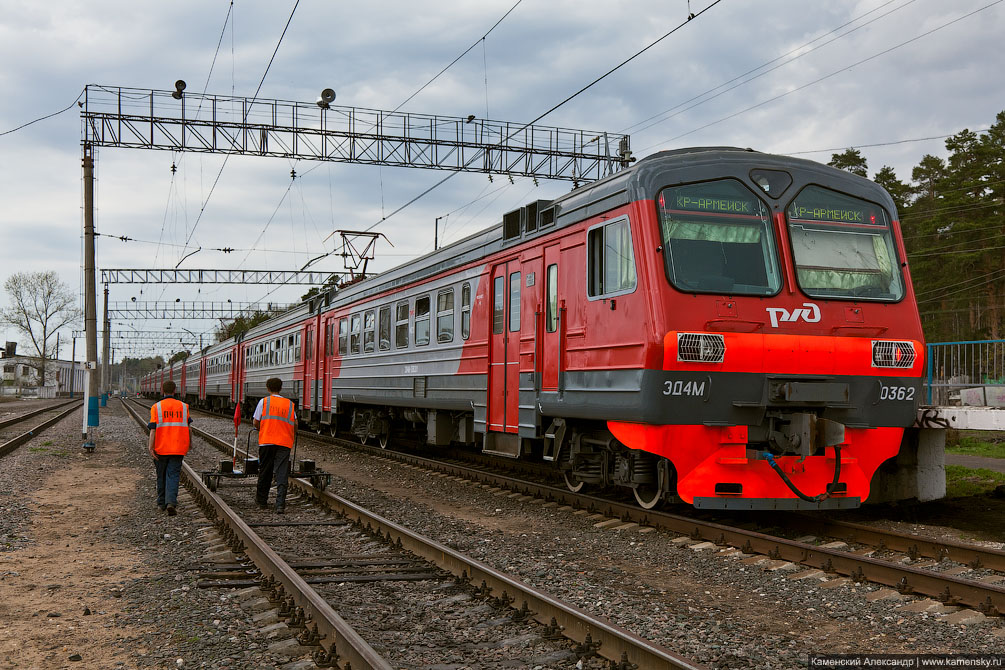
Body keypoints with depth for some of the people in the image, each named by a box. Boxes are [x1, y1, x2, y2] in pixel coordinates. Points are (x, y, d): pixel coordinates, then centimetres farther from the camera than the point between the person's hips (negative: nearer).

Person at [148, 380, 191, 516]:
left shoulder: (156, 407, -3)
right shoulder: (184, 407, 2)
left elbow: (153, 428, -11)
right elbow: (187, 427, 9)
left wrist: (150, 447, -13)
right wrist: (189, 443, 24)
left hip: (161, 448, 0)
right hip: (178, 448, 0)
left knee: (161, 475, 15)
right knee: (173, 475, -1)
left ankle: (162, 503, 27)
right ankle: (171, 503, -19)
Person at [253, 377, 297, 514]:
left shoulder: (264, 402, 3)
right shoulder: (290, 404, 10)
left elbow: (256, 422, 5)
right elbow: (295, 424, 11)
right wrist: (292, 437, 29)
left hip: (266, 441, -1)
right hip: (285, 443, 1)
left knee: (264, 472, 13)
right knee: (282, 474, -3)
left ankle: (262, 501, 27)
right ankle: (280, 505, -13)